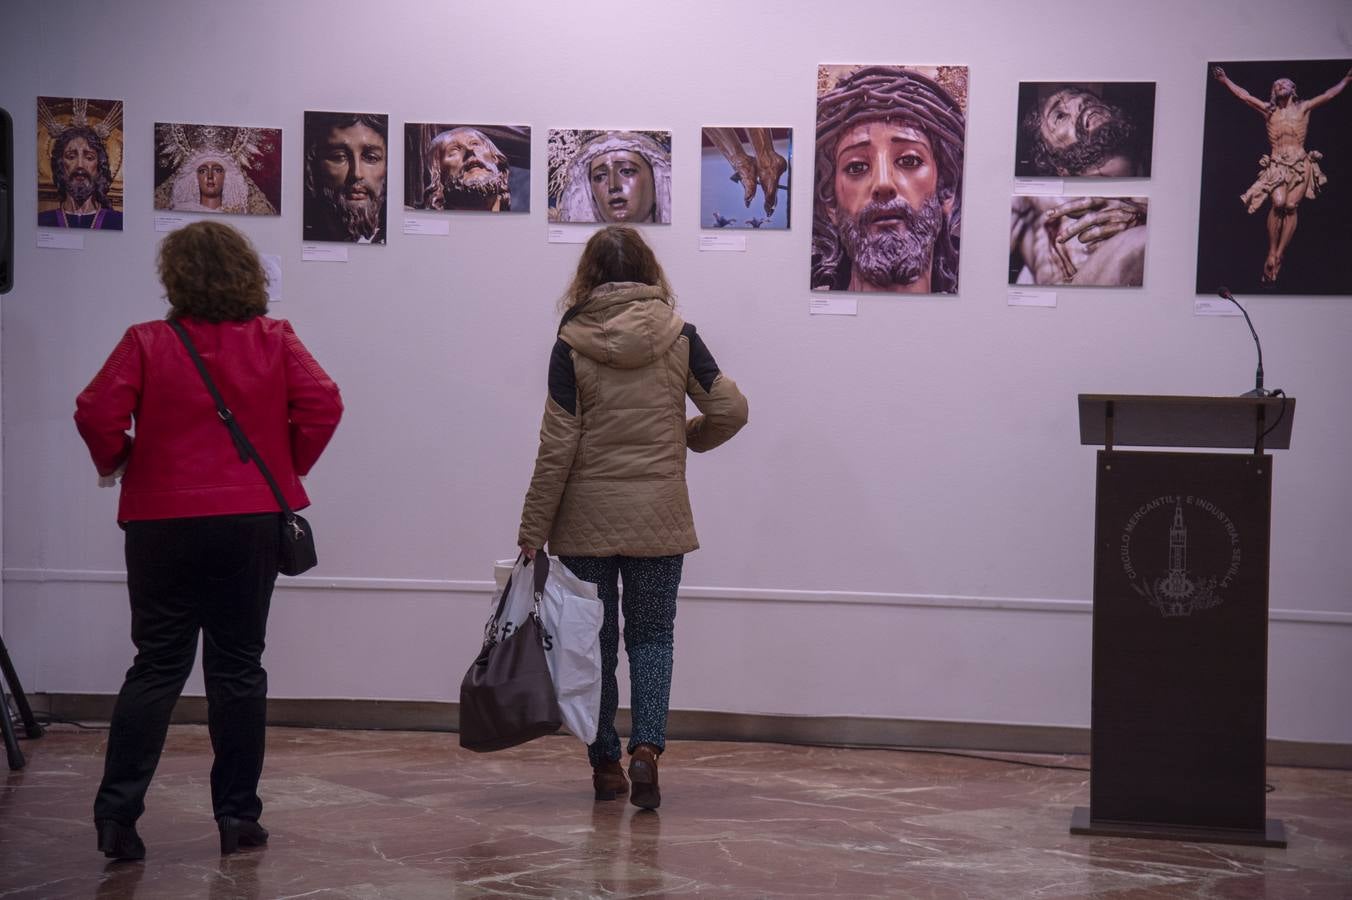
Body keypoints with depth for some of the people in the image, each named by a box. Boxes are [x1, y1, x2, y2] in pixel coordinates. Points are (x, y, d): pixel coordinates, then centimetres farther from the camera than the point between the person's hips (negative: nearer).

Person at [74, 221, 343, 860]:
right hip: (253, 520, 1)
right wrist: (289, 467, 6)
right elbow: (323, 404, -8)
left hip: (164, 521, -1)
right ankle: (238, 814, 11)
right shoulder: (275, 341, -1)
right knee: (238, 666, 9)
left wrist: (115, 463, 6)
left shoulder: (147, 343, -6)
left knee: (157, 666, 7)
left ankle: (117, 810, -1)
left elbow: (96, 412, -13)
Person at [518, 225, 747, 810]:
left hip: (587, 517, -1)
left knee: (595, 639, 11)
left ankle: (605, 763, 16)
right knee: (651, 635, 11)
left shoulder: (572, 345, -7)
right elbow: (731, 409, -4)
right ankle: (646, 746, -8)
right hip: (658, 516, 1)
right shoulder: (678, 337, -3)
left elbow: (557, 446, -8)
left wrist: (532, 532, -3)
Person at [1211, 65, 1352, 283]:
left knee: (1291, 206, -16)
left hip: (1300, 164, 0)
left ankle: (1279, 255, -15)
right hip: (1277, 164, 0)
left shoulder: (1303, 108, 16)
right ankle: (1271, 253, -17)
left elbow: (1329, 95, 16)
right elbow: (1244, 96, 15)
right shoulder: (1269, 110, 17)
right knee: (1278, 203, -23)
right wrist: (1225, 80, 12)